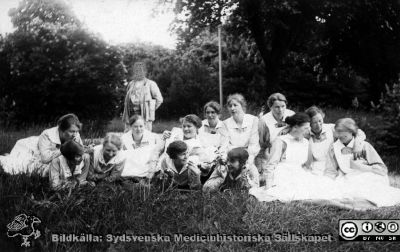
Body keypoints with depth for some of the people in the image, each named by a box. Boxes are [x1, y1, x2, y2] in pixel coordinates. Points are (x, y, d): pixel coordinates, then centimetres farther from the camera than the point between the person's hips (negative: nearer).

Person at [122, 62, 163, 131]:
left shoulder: (150, 84, 3)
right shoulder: (131, 84, 18)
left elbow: (159, 99, 2)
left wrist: (151, 110, 2)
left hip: (145, 116, -5)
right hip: (131, 115, 5)